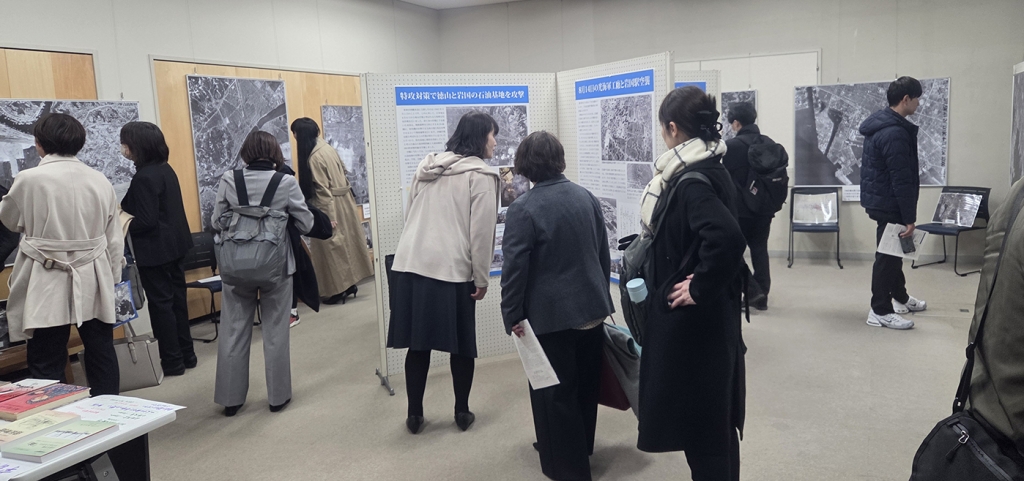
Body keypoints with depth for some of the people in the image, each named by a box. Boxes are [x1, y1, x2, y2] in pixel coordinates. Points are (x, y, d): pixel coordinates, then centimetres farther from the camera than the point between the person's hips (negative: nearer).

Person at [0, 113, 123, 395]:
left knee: (47, 363, 4)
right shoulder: (100, 181, 0)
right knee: (101, 353, 13)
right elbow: (114, 238, 5)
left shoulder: (29, 179, -11)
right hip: (93, 284, 4)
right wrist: (112, 276, 15)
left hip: (48, 285, -4)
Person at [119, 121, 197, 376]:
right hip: (175, 244, 9)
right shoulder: (166, 169, 7)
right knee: (177, 299, 15)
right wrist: (125, 211, 13)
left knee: (160, 304, 1)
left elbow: (147, 222, -22)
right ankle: (186, 354, 24)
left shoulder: (144, 178, -20)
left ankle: (172, 362, 10)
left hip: (156, 250, -9)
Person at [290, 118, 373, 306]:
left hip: (331, 206, -9)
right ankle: (349, 283, 22)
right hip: (343, 201, 9)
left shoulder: (314, 157, -20)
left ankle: (340, 288, 8)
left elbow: (323, 189, -21)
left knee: (332, 247, 1)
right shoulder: (326, 147, 7)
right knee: (345, 243, 14)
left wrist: (328, 217, -20)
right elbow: (342, 170, 15)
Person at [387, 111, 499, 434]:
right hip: (451, 269, -5)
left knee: (418, 344, 12)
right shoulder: (480, 174, -4)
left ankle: (414, 415, 19)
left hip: (409, 265, 5)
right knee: (462, 344, 11)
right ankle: (462, 412, 22)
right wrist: (482, 278, -2)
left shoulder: (427, 165, 15)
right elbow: (481, 231, -9)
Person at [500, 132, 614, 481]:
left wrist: (512, 315, -8)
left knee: (555, 392, 7)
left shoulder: (524, 208, -16)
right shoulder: (586, 197, 4)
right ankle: (581, 448, 39)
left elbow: (515, 267, -17)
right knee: (585, 385, 20)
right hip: (592, 307, 7)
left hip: (551, 315, -7)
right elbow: (603, 253, 12)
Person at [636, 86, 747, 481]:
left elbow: (727, 238, -37)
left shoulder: (692, 182, -21)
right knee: (715, 418, 20)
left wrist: (699, 290, -24)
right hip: (712, 315, 9)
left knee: (699, 422, 5)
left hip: (692, 320, -9)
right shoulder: (709, 170, 7)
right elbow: (723, 232, 17)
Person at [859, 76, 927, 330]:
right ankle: (880, 311, 6)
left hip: (880, 199, 10)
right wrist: (910, 217, -21)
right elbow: (901, 180, -24)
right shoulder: (895, 133, -23)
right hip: (889, 203, -10)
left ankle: (900, 298, 37)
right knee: (888, 255, -2)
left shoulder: (880, 124, 10)